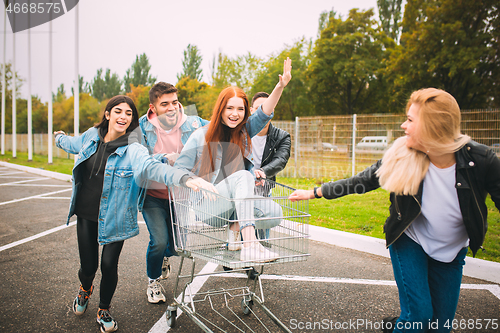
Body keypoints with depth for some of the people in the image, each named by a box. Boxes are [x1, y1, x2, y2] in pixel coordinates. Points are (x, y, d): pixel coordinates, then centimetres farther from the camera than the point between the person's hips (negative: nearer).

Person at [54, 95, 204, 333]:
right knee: (88, 266, 7)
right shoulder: (92, 136, 0)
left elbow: (152, 167, -37)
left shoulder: (132, 149, -17)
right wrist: (59, 138, 48)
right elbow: (72, 144, 25)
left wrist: (184, 178, -57)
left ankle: (104, 310, 29)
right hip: (86, 214, 3)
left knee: (109, 266, -1)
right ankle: (85, 289, 47)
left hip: (113, 218, -3)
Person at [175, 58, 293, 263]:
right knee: (243, 176, -33)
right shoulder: (202, 136, 0)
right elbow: (179, 170, 0)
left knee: (274, 213, -22)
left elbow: (264, 114, -3)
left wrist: (281, 86, -19)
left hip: (237, 203, 5)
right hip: (208, 207, -4)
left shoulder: (244, 131, 12)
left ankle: (236, 227, 1)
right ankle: (249, 246, -40)